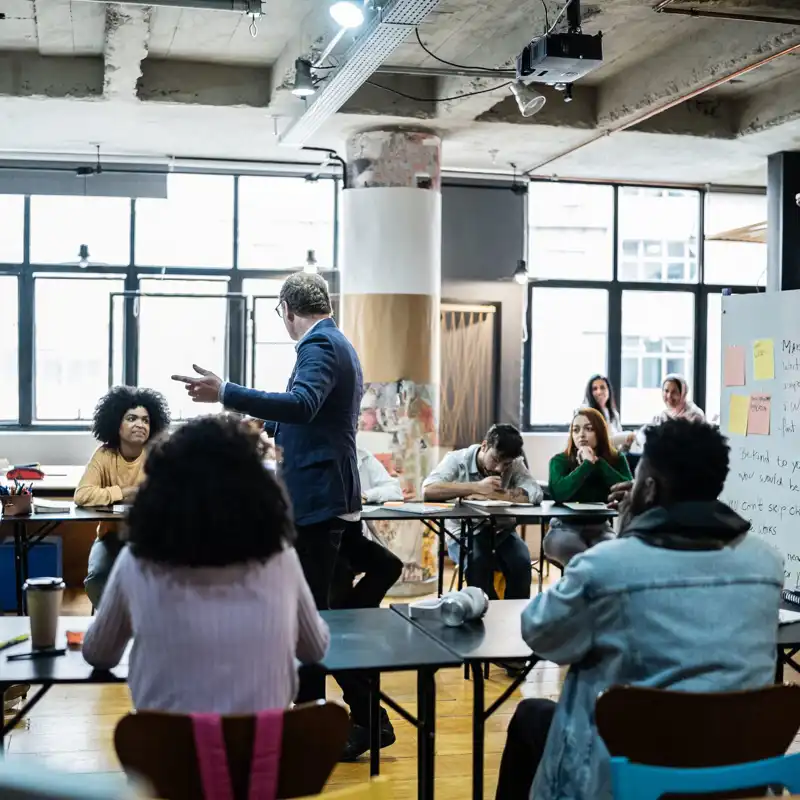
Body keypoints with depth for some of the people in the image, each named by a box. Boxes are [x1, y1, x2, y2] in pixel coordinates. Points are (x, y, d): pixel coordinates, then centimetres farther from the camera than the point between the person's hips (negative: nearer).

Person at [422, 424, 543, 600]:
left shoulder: (515, 465, -5)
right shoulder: (457, 460, -10)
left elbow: (536, 494, -22)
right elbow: (428, 490, -26)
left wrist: (488, 494, -28)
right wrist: (476, 487, -31)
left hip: (501, 532, 2)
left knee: (520, 563, -25)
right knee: (478, 564, -31)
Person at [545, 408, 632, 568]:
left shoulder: (616, 460, 2)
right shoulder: (560, 460, -5)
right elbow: (558, 493, -25)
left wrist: (598, 462, -15)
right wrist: (587, 464, -21)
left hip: (600, 529, 2)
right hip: (565, 528, -2)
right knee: (583, 560, -35)